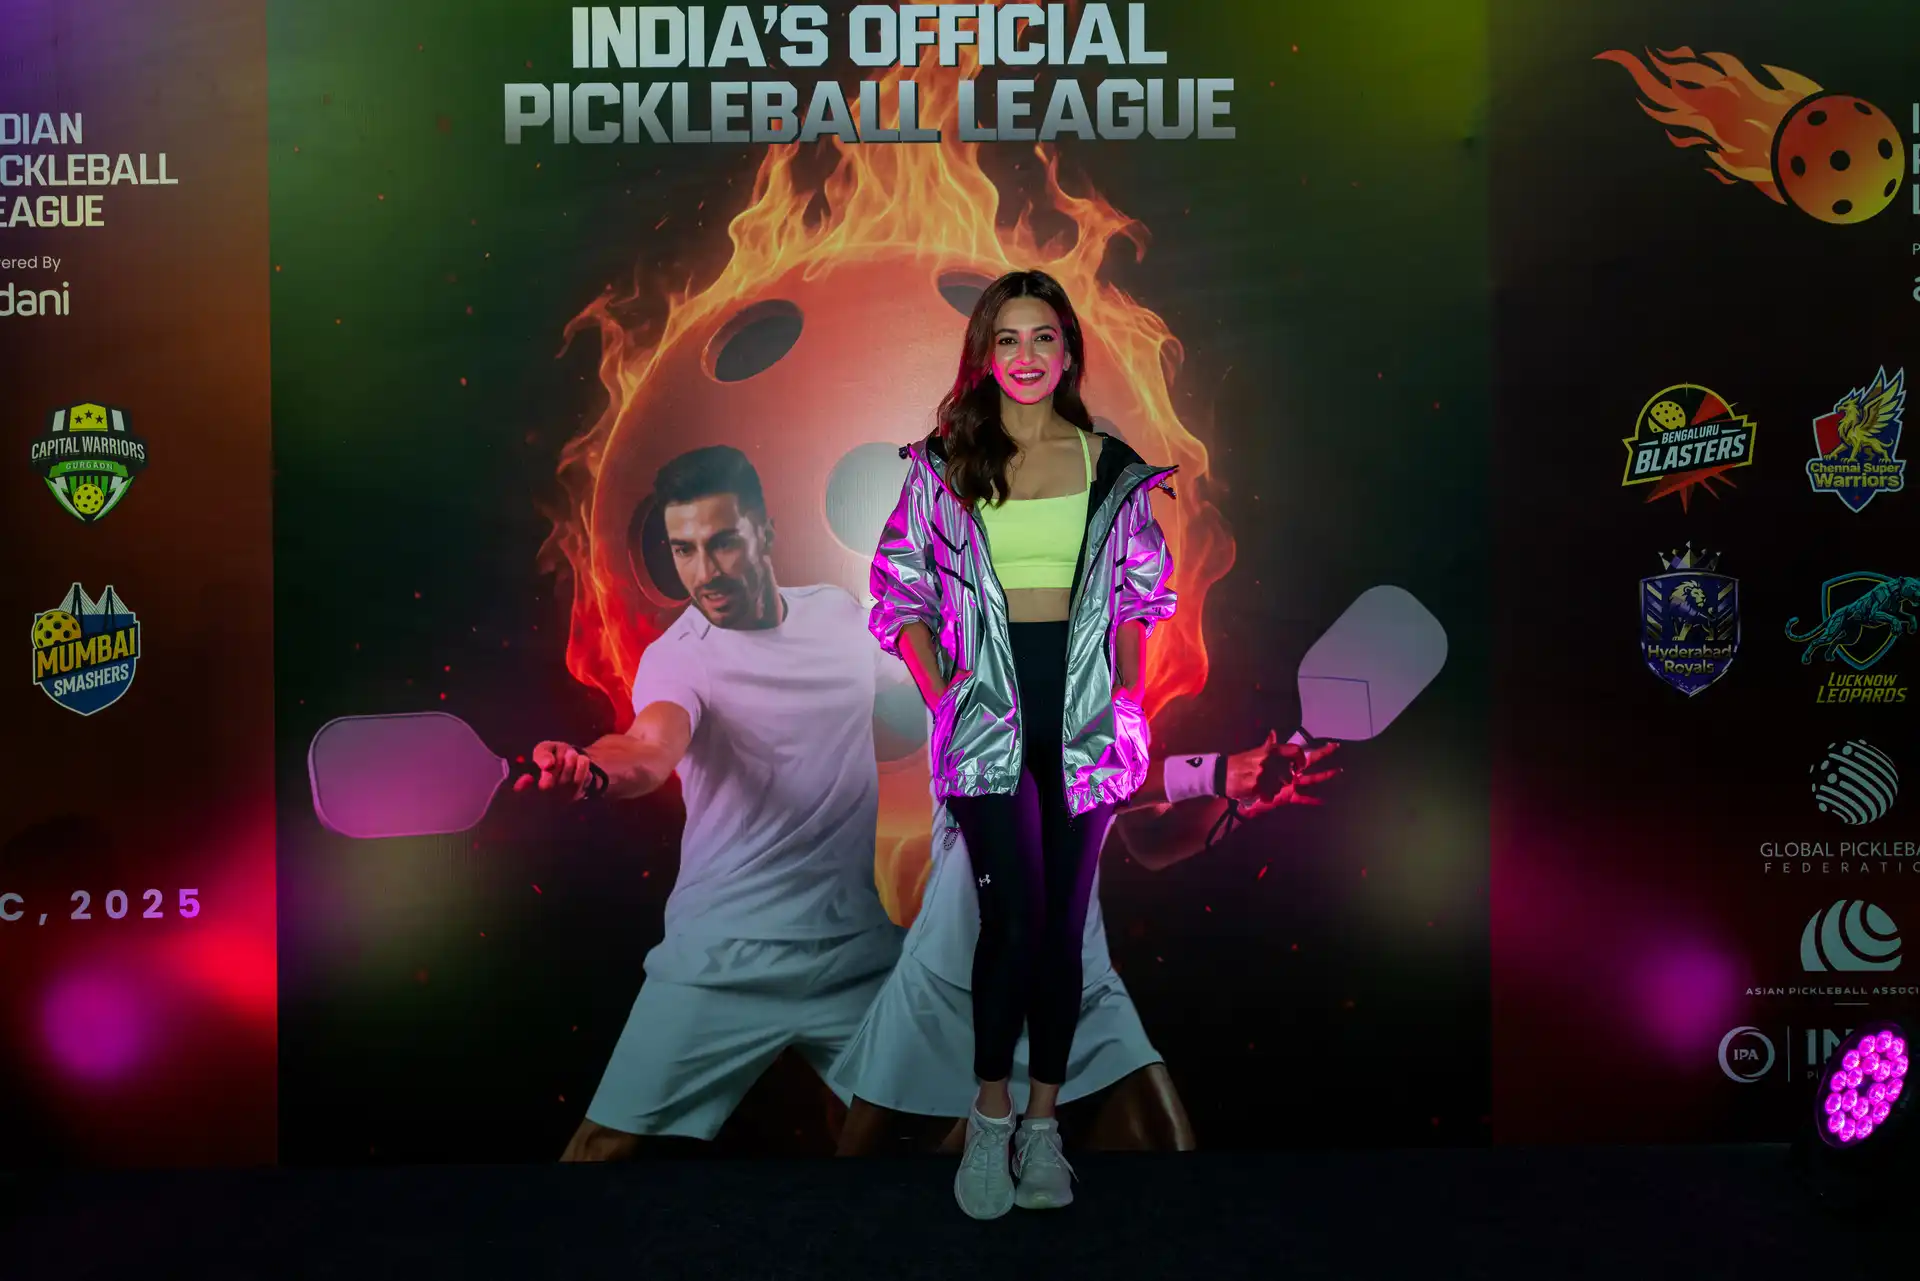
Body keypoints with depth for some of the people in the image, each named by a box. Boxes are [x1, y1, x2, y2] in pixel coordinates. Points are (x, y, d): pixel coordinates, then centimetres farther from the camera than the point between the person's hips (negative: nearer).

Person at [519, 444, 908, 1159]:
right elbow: (651, 748, -34)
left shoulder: (841, 613, 3)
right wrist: (590, 770, -56)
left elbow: (912, 698, 21)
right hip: (725, 962, -3)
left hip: (861, 948, 4)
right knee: (607, 1143, -7)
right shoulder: (676, 658, -12)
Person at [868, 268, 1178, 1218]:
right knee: (1015, 917, -10)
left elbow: (1141, 596, 12)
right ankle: (991, 1117, 7)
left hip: (1084, 715, 2)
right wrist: (944, 697, -5)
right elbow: (900, 591, 5)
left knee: (1064, 922, 6)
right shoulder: (941, 466, 4)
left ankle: (1042, 1122, 18)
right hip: (989, 713, -2)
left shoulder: (1113, 469, 8)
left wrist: (1126, 700, 2)